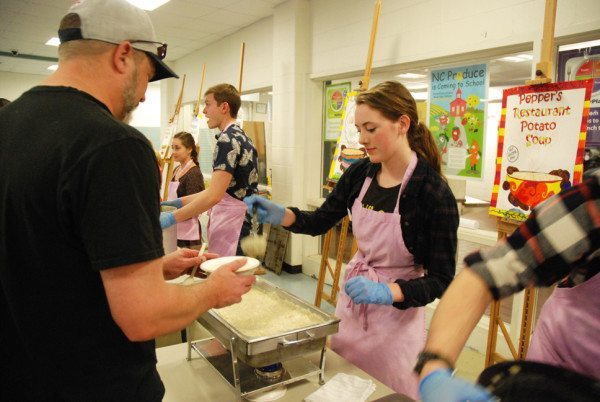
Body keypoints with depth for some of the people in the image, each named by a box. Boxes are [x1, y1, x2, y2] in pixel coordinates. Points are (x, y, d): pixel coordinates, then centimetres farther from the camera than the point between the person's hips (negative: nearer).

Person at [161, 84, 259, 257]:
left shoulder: (227, 140, -15)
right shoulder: (240, 137, 15)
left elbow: (213, 195, -24)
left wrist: (172, 218, -19)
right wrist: (181, 201, 15)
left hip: (232, 229, -9)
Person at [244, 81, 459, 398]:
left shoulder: (434, 192, -22)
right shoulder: (359, 174, -6)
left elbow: (441, 279, -17)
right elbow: (321, 222, 6)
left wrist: (388, 292, -33)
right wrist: (281, 215, -13)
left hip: (395, 310, -5)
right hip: (351, 300, 5)